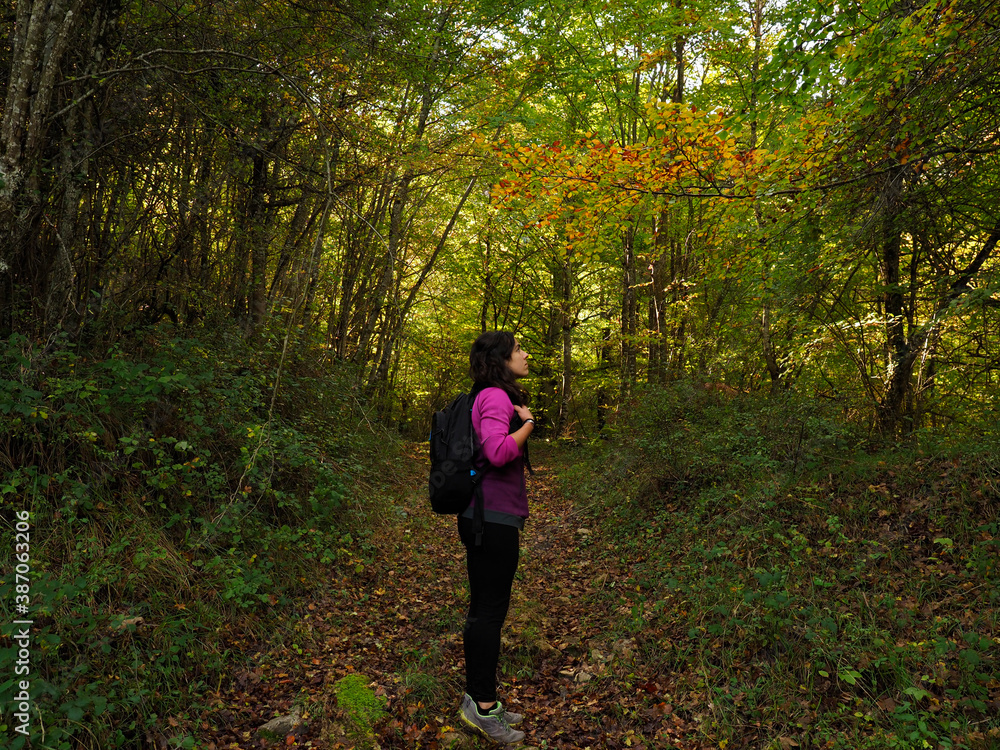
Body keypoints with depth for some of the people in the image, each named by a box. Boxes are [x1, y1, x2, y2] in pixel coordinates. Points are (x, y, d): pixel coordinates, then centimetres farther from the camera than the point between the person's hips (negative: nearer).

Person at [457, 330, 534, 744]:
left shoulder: (492, 397, 15)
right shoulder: (495, 397, -15)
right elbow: (498, 451, -30)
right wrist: (528, 422, -16)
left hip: (488, 516, 10)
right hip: (492, 519, -10)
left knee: (487, 607, 16)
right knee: (489, 609, 0)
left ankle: (479, 700, 29)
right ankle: (482, 705, 14)